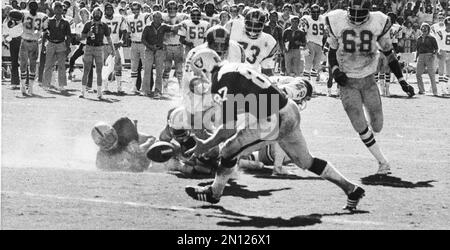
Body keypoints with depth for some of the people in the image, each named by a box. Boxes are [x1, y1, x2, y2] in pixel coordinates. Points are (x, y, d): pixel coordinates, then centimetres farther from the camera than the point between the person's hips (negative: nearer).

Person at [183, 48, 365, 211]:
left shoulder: (220, 84, -11)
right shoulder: (237, 68, 16)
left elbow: (229, 128, -13)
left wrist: (206, 146, -1)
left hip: (272, 122, -9)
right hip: (290, 110, 9)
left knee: (229, 151, 6)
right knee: (305, 161, 22)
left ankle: (214, 192, 24)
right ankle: (351, 189, 24)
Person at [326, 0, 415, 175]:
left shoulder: (378, 23, -9)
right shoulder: (336, 21, -9)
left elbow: (389, 54, 2)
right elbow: (332, 51, 5)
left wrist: (402, 82, 3)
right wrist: (335, 70, -14)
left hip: (368, 80, 1)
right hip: (347, 82, -1)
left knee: (377, 127, 1)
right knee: (361, 127, -11)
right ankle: (383, 163, 3)